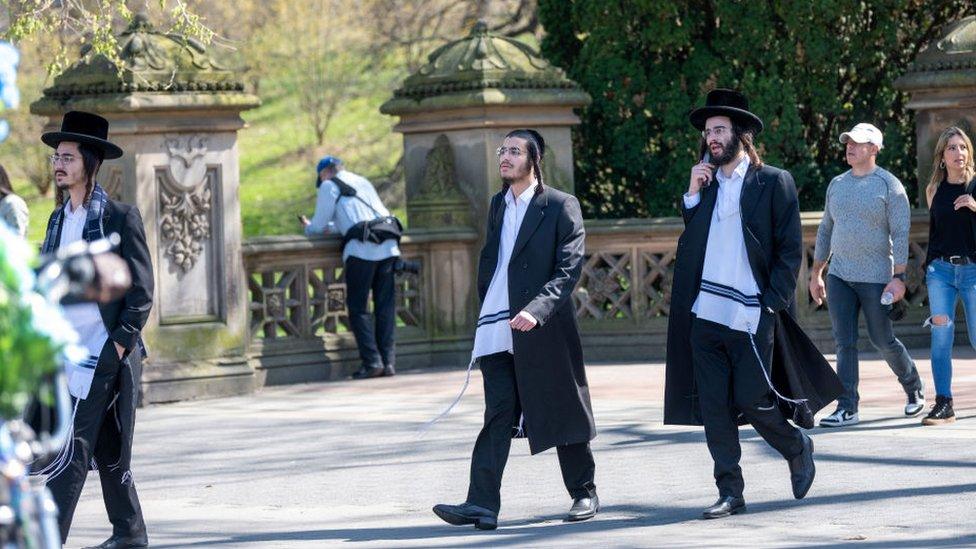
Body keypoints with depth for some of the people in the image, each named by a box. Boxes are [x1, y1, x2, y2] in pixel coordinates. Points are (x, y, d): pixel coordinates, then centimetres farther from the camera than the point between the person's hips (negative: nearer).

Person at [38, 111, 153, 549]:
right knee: (107, 450, 14)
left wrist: (120, 343, -14)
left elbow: (141, 290, -8)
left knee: (70, 451, -11)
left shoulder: (121, 217, -7)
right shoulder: (58, 219, 13)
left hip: (104, 353, -7)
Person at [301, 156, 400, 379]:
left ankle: (371, 361, -8)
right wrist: (329, 227, 43)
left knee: (358, 308, 1)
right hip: (389, 247, 6)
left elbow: (318, 226, 7)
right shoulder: (363, 182, 28)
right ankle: (388, 361, 3)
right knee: (385, 307, 8)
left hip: (361, 250, -6)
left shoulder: (329, 186, 8)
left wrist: (309, 228, 29)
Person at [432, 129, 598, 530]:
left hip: (544, 328, -4)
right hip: (498, 330, 4)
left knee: (562, 413, 7)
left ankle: (584, 493, 22)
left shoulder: (561, 206, -5)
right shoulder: (498, 205, 14)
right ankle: (482, 504, -12)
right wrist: (486, 313, 16)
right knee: (498, 415, -4)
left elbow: (569, 268, -12)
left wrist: (536, 310, -24)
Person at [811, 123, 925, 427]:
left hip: (875, 277, -5)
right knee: (844, 343, -1)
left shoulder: (889, 185, -5)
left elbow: (900, 234, -9)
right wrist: (816, 273, 16)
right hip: (839, 277, 5)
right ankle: (847, 408, -1)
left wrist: (898, 277, -16)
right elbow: (826, 230, 19)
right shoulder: (837, 185, 12)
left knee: (882, 340, 2)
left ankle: (913, 388, 25)